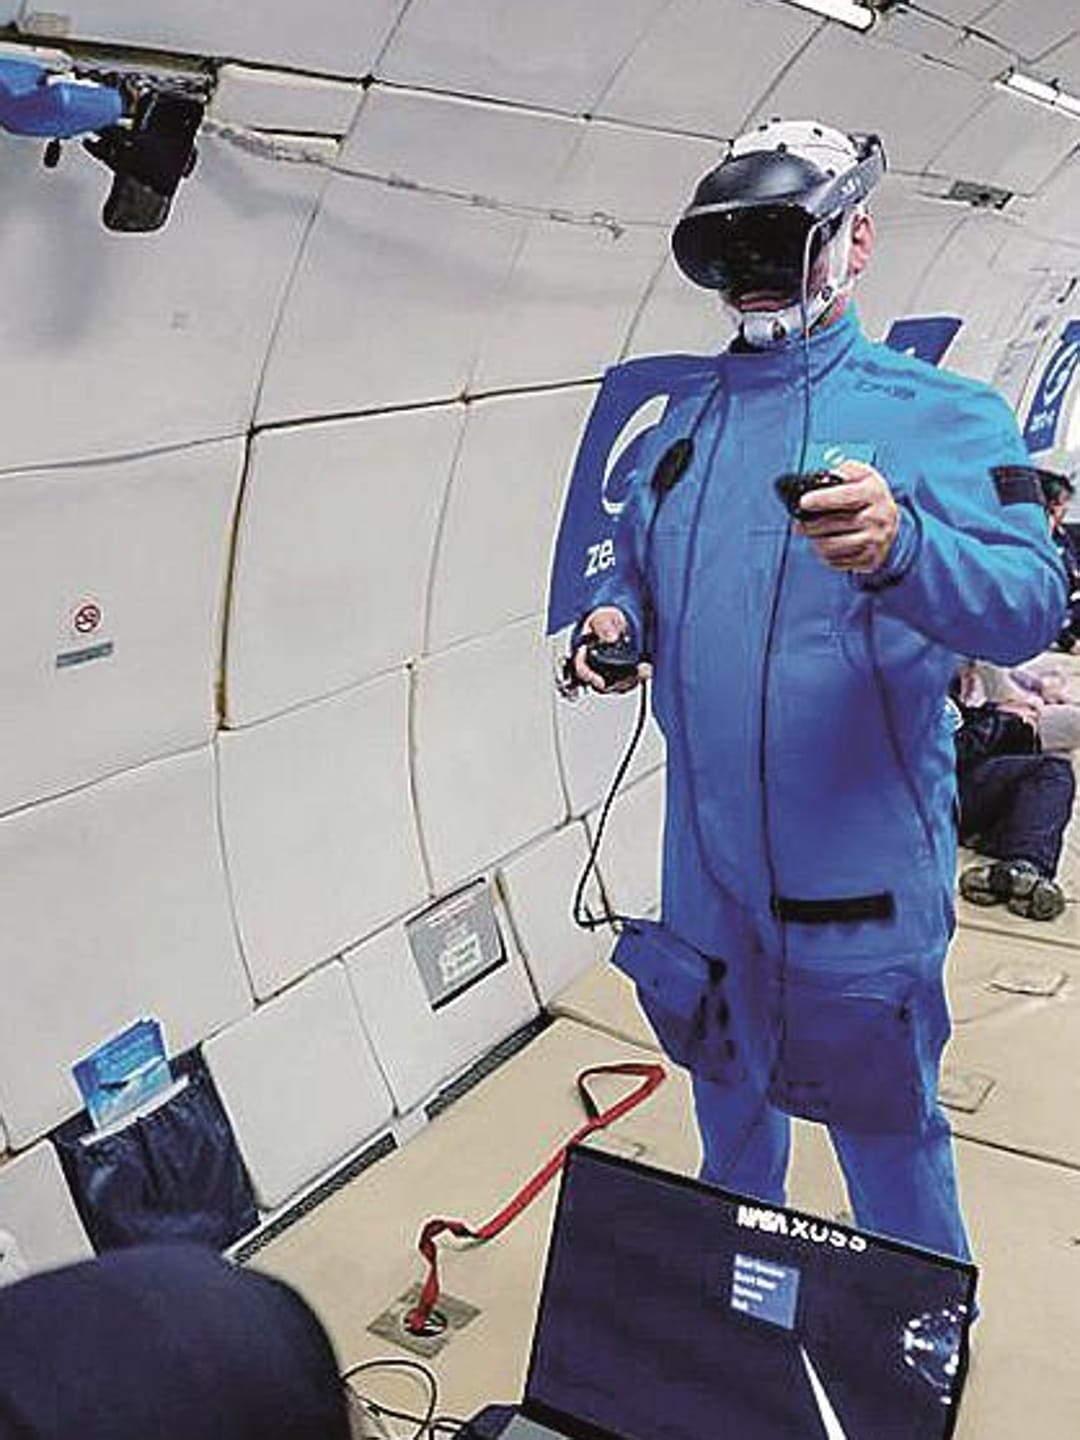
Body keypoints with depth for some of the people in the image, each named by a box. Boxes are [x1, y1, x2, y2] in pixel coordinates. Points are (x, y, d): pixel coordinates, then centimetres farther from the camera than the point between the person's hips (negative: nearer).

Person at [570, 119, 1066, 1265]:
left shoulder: (941, 415, -6)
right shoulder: (682, 419, 9)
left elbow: (1031, 606, -16)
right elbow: (635, 570, 20)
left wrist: (903, 547, -35)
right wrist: (614, 621, -4)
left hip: (860, 867, -5)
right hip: (707, 856, 5)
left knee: (884, 1117, 10)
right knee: (727, 1094, 24)